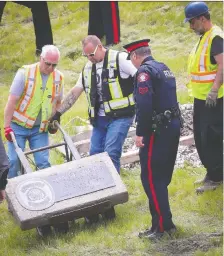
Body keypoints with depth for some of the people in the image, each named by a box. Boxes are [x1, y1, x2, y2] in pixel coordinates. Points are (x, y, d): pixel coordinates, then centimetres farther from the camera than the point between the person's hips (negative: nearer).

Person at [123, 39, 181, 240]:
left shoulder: (145, 70, -13)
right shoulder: (164, 68, 16)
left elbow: (144, 104, -23)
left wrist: (140, 133, -19)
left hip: (157, 130, -9)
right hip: (173, 126, 9)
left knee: (151, 178, -5)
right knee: (162, 177, 16)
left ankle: (162, 226, -5)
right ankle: (165, 221, 22)